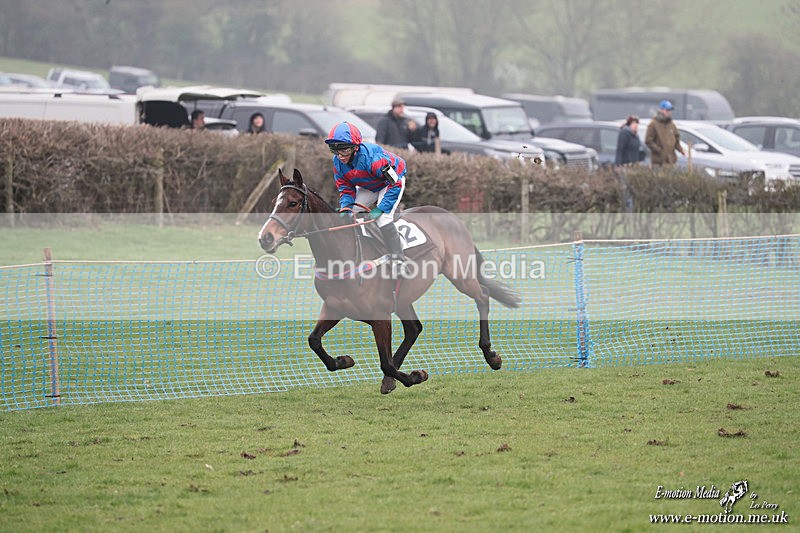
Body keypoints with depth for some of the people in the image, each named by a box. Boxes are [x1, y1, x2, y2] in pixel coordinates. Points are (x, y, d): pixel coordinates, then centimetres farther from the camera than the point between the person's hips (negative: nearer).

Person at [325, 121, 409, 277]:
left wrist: (380, 208, -34)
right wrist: (345, 208, -28)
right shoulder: (338, 162, -19)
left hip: (392, 181, -7)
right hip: (368, 187, 7)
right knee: (345, 215, -3)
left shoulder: (372, 157, -40)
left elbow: (395, 184, -34)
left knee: (383, 218, -27)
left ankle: (398, 260, -21)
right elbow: (346, 188, -7)